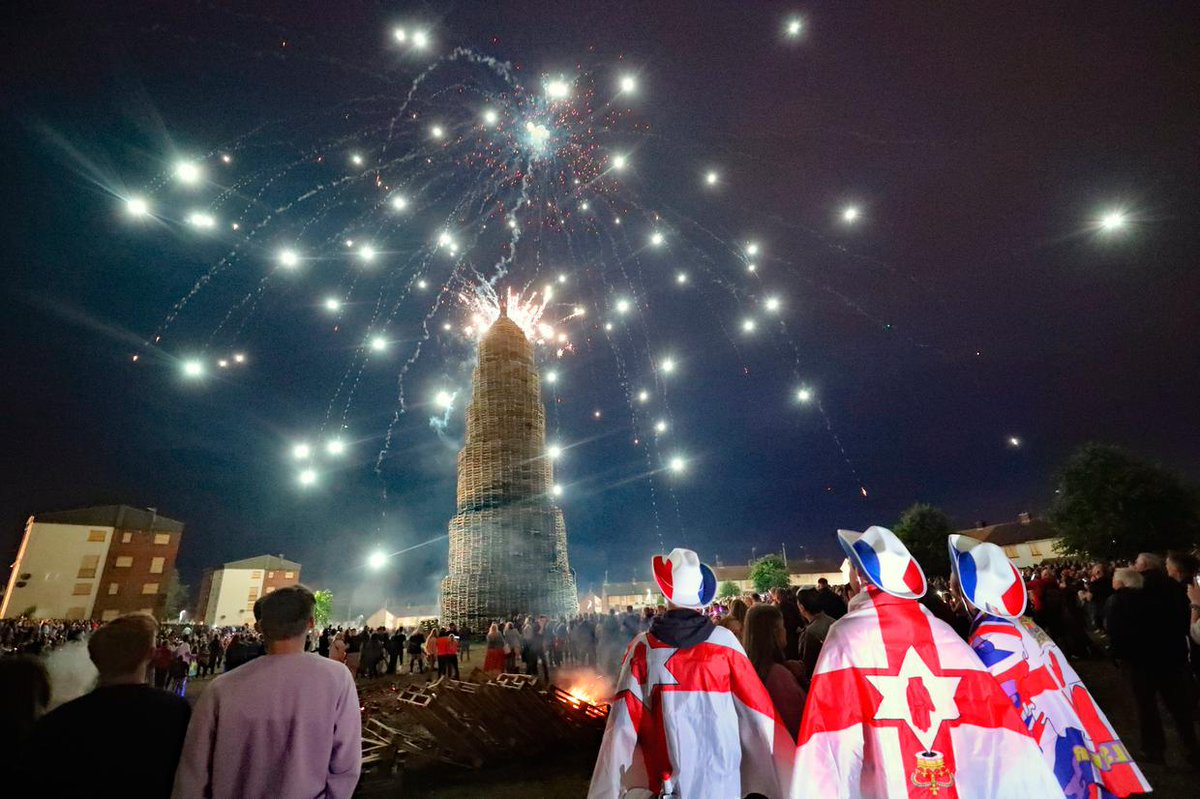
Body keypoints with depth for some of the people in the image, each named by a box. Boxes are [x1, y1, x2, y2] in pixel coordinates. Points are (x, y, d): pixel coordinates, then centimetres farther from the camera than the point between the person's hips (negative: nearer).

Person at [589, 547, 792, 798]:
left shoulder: (643, 648, -10)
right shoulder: (724, 641, -10)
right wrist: (782, 776, 7)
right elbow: (757, 708, -5)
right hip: (723, 777, 0)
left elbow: (624, 725, -6)